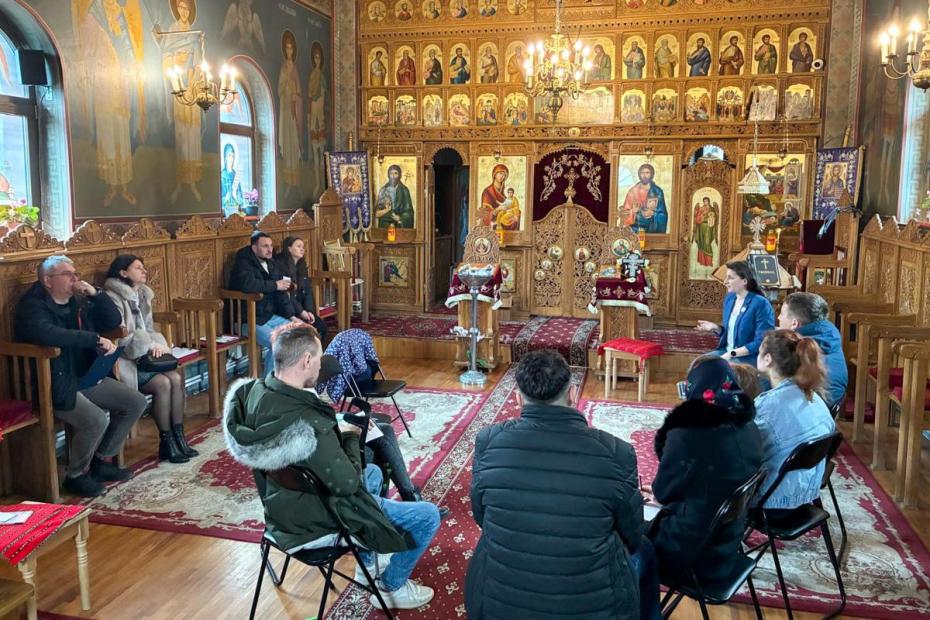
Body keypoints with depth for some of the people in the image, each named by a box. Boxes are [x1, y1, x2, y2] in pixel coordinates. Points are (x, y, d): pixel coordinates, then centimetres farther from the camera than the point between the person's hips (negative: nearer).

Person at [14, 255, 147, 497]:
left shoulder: (78, 302, 12)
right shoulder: (32, 306, -11)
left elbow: (113, 321, 13)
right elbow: (47, 334, -33)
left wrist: (95, 293, -2)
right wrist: (96, 339, -33)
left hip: (88, 377, 8)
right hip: (57, 385, -8)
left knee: (136, 402, -1)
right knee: (96, 420, -28)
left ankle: (102, 460, 13)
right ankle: (75, 475, -2)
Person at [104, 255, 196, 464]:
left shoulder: (142, 295, 14)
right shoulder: (113, 299, -11)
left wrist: (157, 345, -5)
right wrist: (150, 345, -19)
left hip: (143, 357, 7)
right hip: (123, 362, -7)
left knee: (176, 377, -18)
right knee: (162, 383, -25)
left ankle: (178, 437, -11)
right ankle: (166, 444, -13)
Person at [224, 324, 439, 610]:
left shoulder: (253, 392, -12)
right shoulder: (309, 425, -38)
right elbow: (347, 484, -26)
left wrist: (335, 432, -1)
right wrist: (349, 436, -10)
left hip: (283, 503, 9)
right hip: (317, 520, -9)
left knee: (373, 472, 32)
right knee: (428, 516, 1)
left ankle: (368, 565, 42)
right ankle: (391, 588, 24)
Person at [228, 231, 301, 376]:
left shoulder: (270, 264, 14)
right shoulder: (243, 263, -11)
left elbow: (281, 292, 14)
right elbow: (248, 285, -33)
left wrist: (291, 316, 4)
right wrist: (275, 285, -21)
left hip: (270, 316, 8)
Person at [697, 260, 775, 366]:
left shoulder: (761, 304, -16)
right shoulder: (729, 299, 8)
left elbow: (761, 343, -19)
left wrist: (731, 354, -21)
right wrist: (715, 327, -1)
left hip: (749, 358, -8)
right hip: (726, 351, 8)